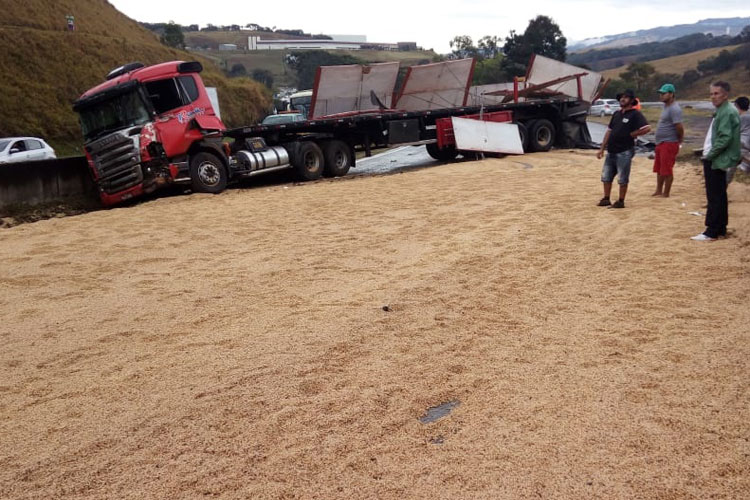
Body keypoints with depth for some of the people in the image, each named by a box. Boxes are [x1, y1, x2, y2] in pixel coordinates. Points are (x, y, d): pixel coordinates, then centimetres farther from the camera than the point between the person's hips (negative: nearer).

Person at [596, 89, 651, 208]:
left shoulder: (635, 114, -7)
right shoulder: (616, 114, 14)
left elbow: (647, 128, -17)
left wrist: (631, 134, -10)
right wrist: (602, 148, 13)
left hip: (624, 152, -7)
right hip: (611, 151, 7)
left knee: (622, 179, 0)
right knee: (606, 176, 11)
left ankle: (621, 201, 8)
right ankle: (606, 199, 21)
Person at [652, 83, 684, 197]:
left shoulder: (674, 109, -18)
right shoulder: (666, 107, 14)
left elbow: (679, 127, -25)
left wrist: (680, 140, -10)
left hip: (669, 144, -10)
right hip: (660, 143, 10)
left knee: (667, 170, -3)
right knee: (659, 169, 17)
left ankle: (666, 194, 4)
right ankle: (659, 191, 27)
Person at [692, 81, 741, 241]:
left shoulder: (727, 112, -15)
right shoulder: (721, 112, 16)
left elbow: (725, 138, -22)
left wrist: (710, 155, -15)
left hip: (717, 161, -10)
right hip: (714, 160, 10)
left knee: (715, 197, -6)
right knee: (719, 196, 14)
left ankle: (711, 232, -1)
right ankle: (720, 229, 22)